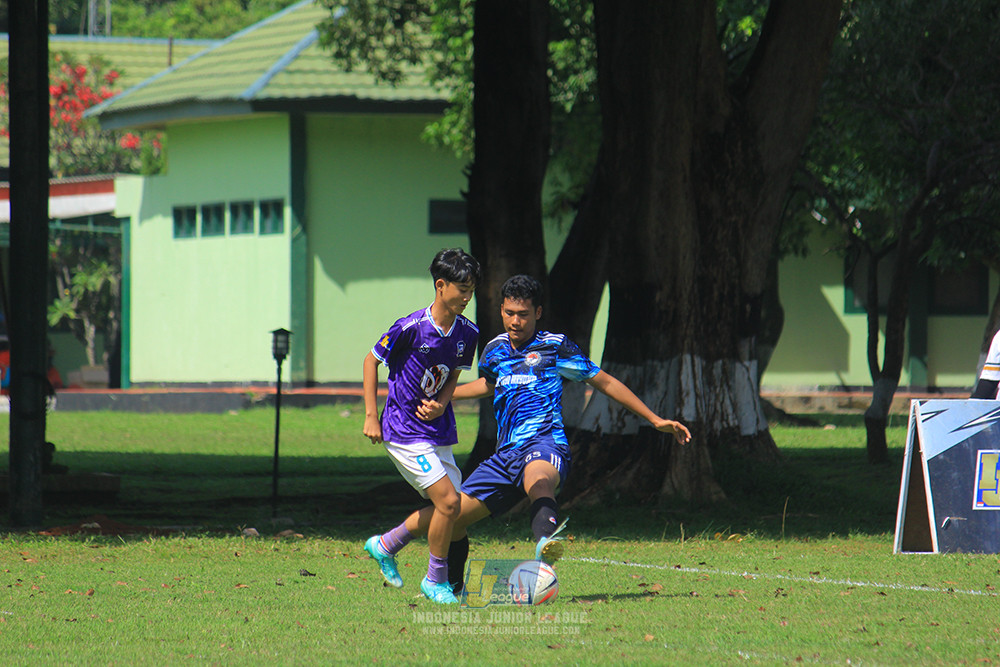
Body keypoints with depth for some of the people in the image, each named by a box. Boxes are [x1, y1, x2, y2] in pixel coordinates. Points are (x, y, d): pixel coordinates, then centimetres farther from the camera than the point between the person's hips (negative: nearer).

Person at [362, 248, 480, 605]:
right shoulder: (410, 328, -18)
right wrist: (371, 417, -7)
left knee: (446, 507, 9)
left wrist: (440, 404, -7)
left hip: (438, 429, 7)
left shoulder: (466, 333, 0)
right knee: (448, 501, -15)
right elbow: (371, 361, -5)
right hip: (403, 431, -7)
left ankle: (385, 546, 31)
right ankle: (436, 581, 2)